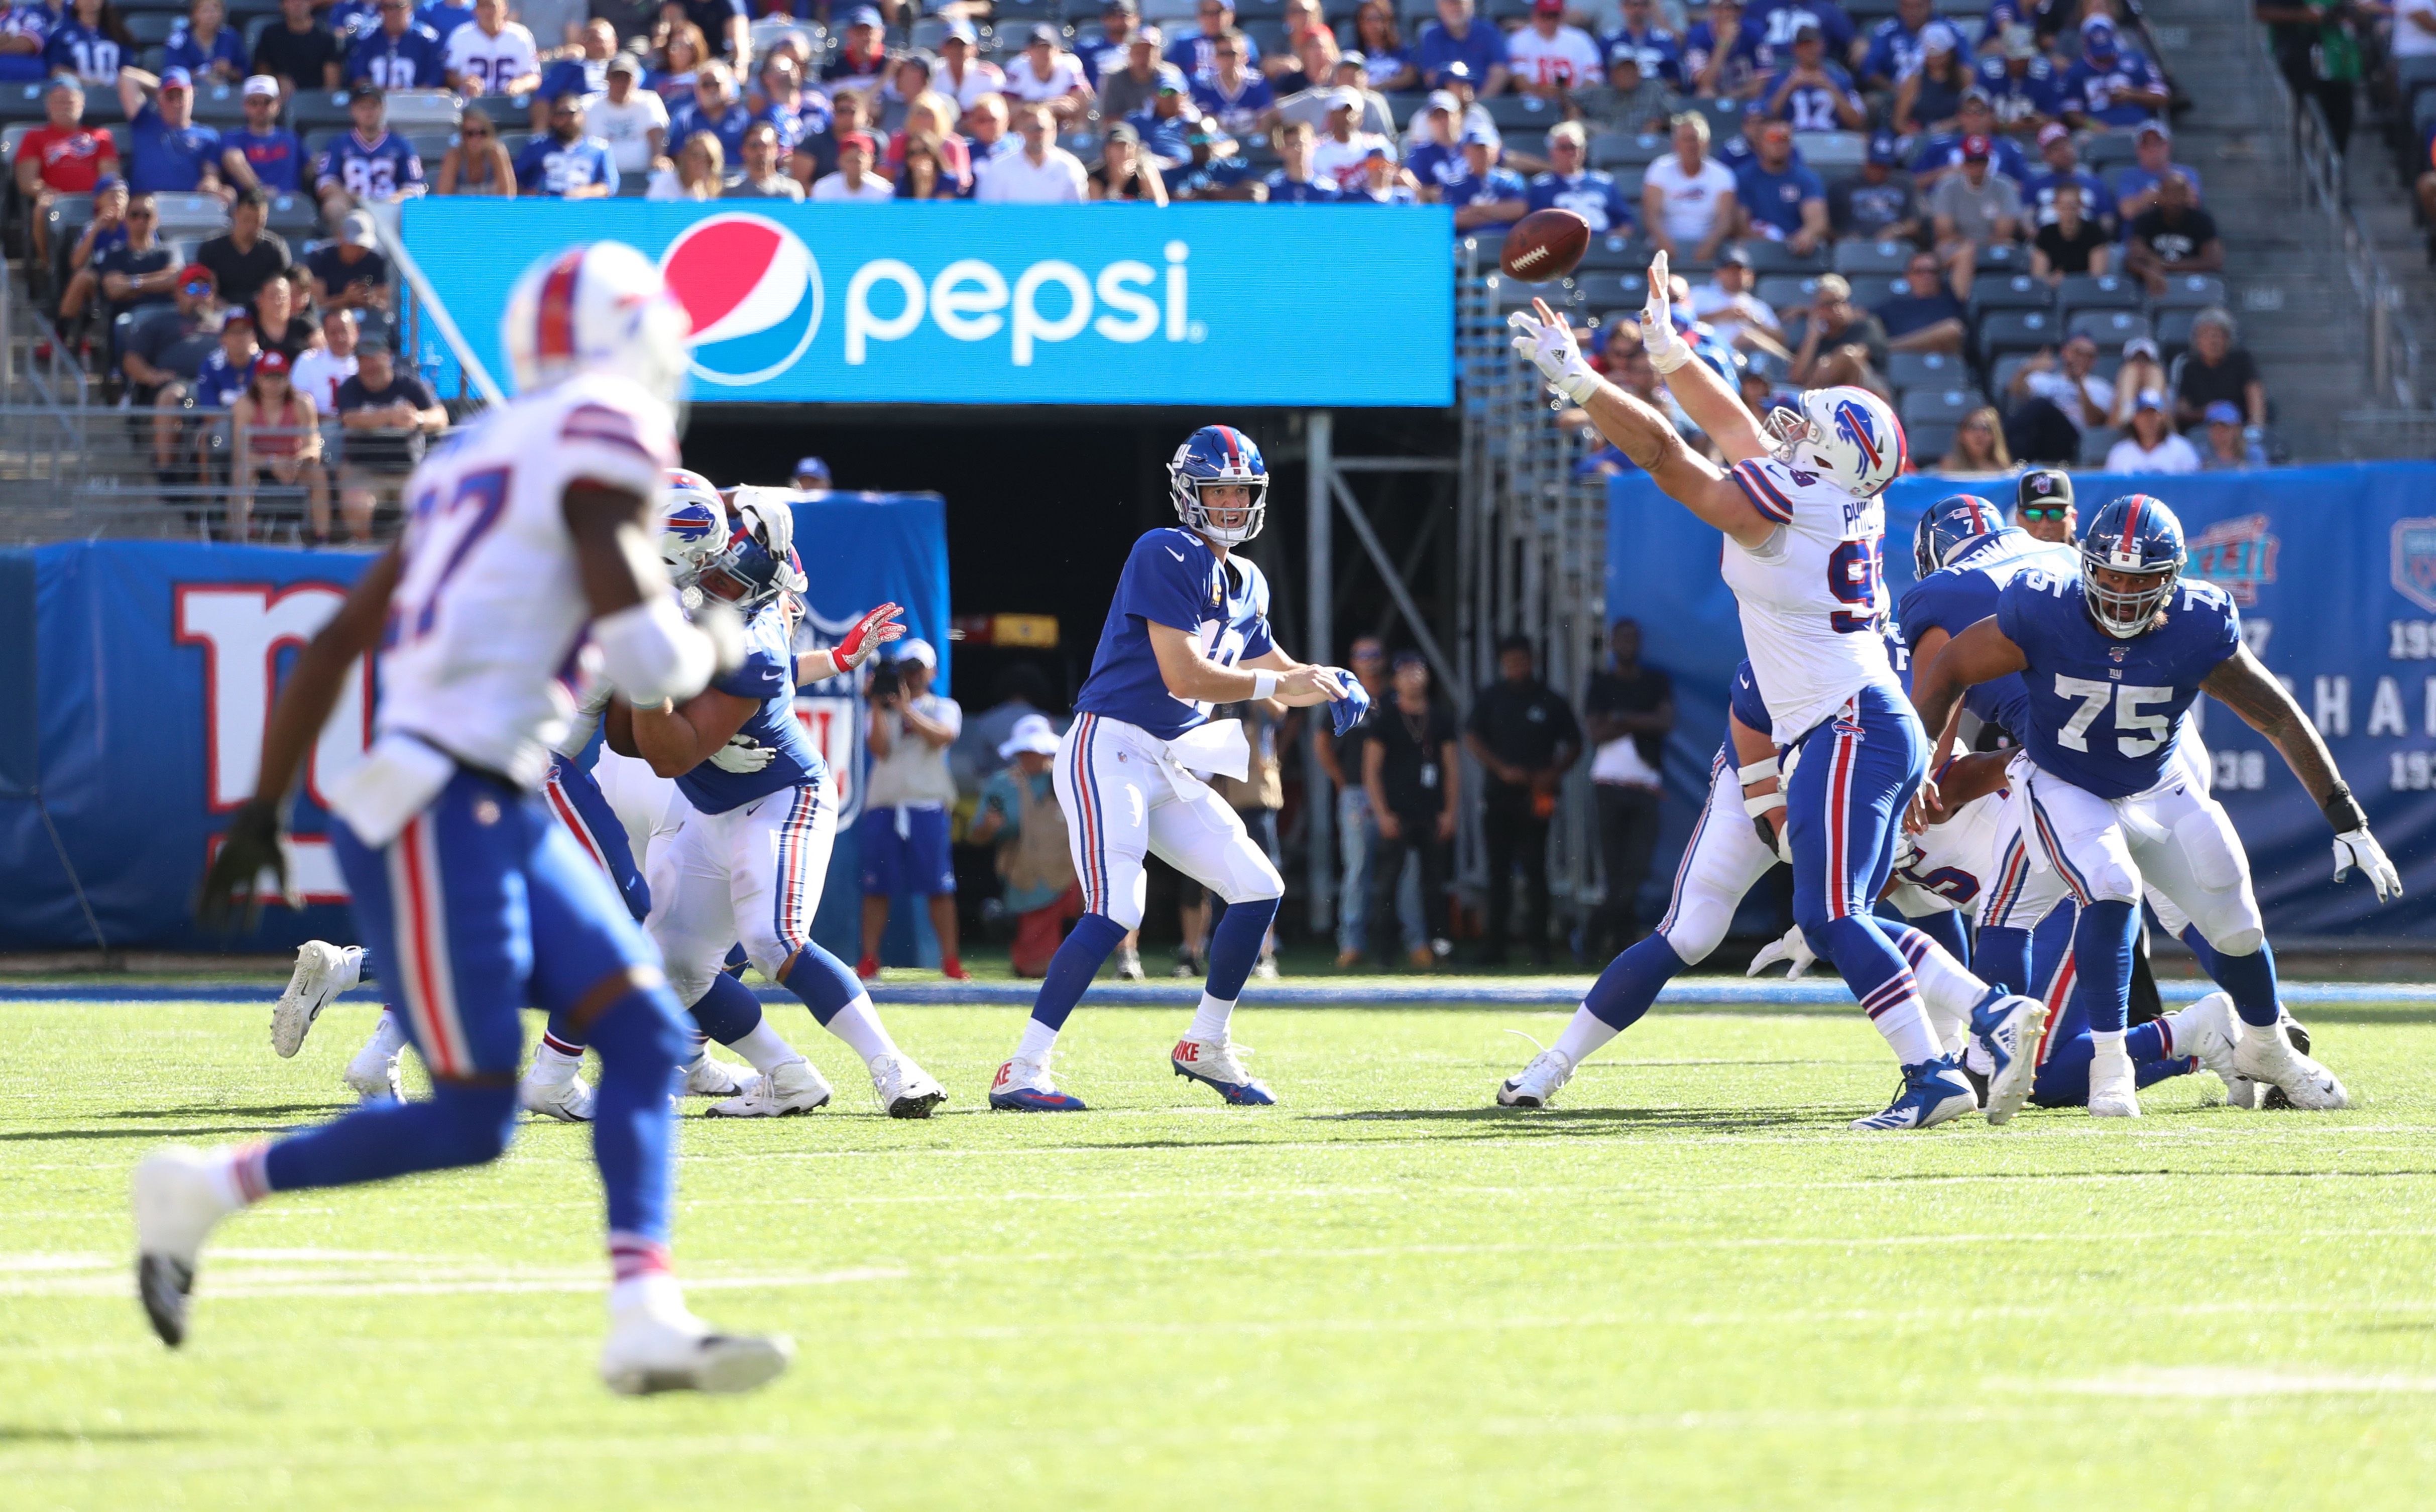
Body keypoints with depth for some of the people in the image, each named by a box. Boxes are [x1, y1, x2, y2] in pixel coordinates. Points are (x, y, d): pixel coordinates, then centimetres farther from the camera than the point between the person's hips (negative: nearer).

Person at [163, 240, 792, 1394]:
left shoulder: (484, 462, 19)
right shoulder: (602, 436, -8)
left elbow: (336, 641, 20)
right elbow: (644, 660, -15)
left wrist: (265, 808, 23)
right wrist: (701, 650, 8)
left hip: (500, 811, 9)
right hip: (438, 811, -9)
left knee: (642, 1030, 2)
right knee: (472, 1119, -6)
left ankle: (644, 1317, -4)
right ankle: (207, 1189, 5)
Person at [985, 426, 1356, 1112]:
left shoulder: (1247, 585, 14)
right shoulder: (1167, 558, -14)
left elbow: (1266, 663, 26)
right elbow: (1184, 677, -21)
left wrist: (1322, 682, 5)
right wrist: (1280, 687, -16)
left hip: (1170, 767, 9)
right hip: (1108, 752, -9)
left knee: (1260, 888, 5)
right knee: (1114, 911, -20)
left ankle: (1206, 1046, 20)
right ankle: (1020, 1072, -18)